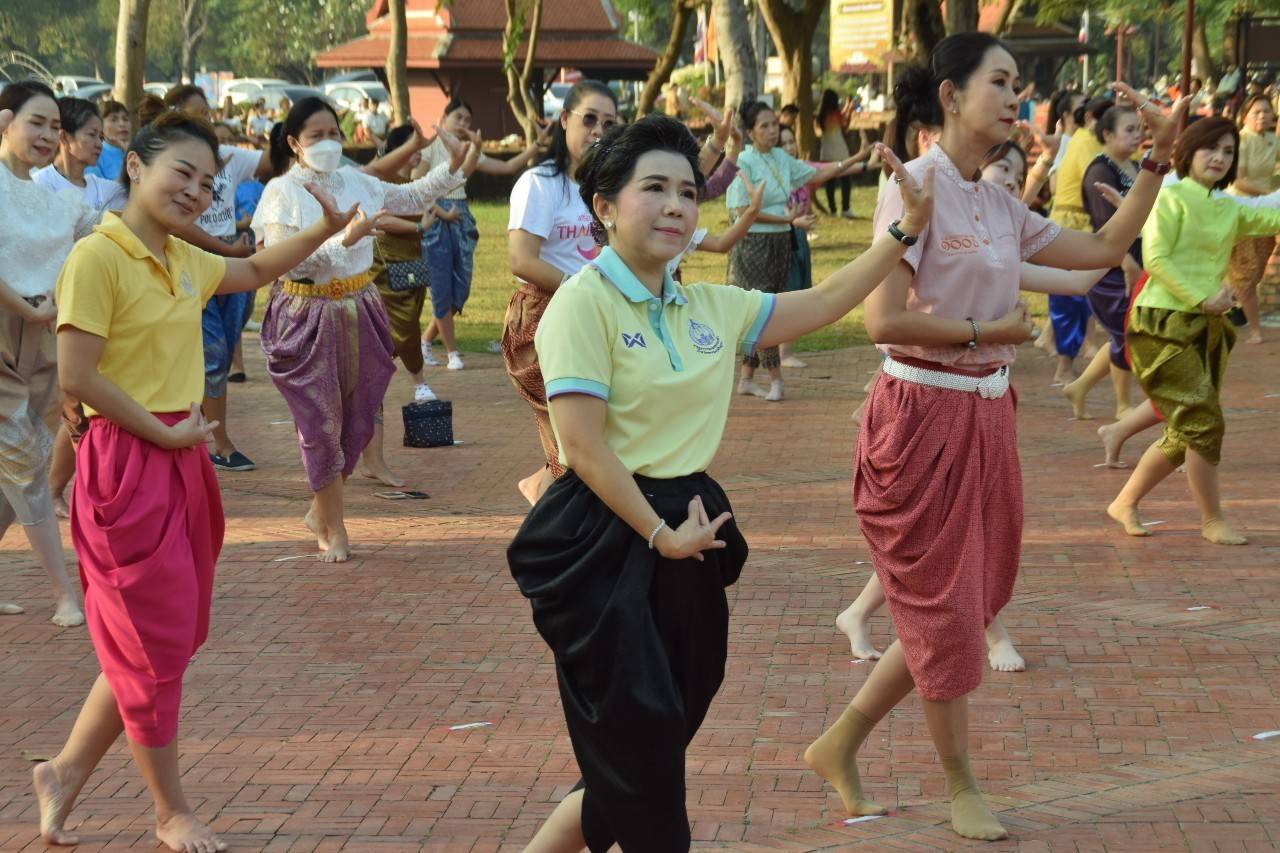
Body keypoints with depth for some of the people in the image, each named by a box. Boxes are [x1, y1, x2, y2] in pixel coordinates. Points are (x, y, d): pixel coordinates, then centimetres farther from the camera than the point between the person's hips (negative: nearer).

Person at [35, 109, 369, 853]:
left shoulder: (185, 260, 10)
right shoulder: (98, 257, -15)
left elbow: (256, 272, 30)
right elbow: (77, 376, -19)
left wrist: (324, 231, 16)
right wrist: (164, 433, -14)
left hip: (183, 461, 9)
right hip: (128, 464, -9)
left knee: (164, 641, 15)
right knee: (155, 644, 2)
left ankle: (66, 772, 28)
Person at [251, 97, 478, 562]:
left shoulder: (355, 182, 6)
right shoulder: (280, 194, -10)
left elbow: (411, 197, 20)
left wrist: (454, 171, 11)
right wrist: (343, 240, -29)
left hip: (359, 310, 6)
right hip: (307, 317, -5)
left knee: (356, 417, 10)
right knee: (321, 422, 0)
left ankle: (321, 507, 30)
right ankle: (333, 528, 12)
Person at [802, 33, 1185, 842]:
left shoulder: (999, 204, 9)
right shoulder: (917, 188, -14)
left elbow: (1103, 250, 13)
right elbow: (885, 321, -21)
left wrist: (1159, 158, 8)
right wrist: (985, 332, -12)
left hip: (987, 418, 8)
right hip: (924, 417, -8)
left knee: (964, 606, 13)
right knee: (944, 608, 4)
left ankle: (840, 746, 26)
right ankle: (963, 789, 19)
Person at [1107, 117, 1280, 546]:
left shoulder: (1231, 210, 15)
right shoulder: (1171, 197, -4)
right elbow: (1155, 259, -13)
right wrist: (1202, 298, -17)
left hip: (1207, 327, 7)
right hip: (1164, 323, -7)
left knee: (1183, 436, 10)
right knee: (1205, 421, -10)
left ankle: (1125, 504, 24)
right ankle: (1212, 520, 2)